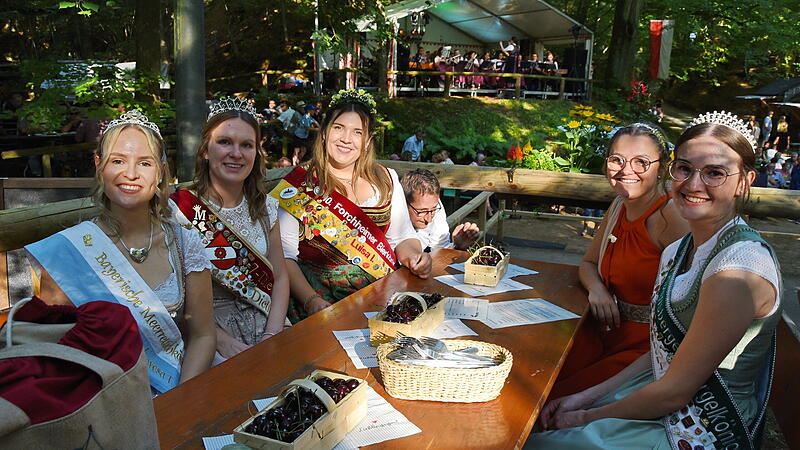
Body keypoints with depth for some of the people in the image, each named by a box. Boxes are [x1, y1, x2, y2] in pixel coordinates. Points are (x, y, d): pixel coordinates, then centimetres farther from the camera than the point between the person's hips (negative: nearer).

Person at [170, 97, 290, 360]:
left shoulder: (265, 207, 8)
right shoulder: (180, 209, -6)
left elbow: (280, 277, 9)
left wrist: (272, 335, -6)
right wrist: (223, 341, -18)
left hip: (267, 330, 5)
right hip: (209, 332, -5)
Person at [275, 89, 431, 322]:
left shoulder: (386, 179, 11)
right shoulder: (299, 185, -1)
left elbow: (403, 237, 15)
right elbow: (284, 256, -6)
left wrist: (413, 256, -8)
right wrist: (311, 301, -21)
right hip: (325, 299, -3)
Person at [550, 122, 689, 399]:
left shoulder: (671, 218, -17)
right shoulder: (619, 206, 7)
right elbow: (589, 263, 20)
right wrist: (596, 287, -4)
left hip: (648, 346, -6)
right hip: (605, 333, 7)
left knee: (557, 401, -21)